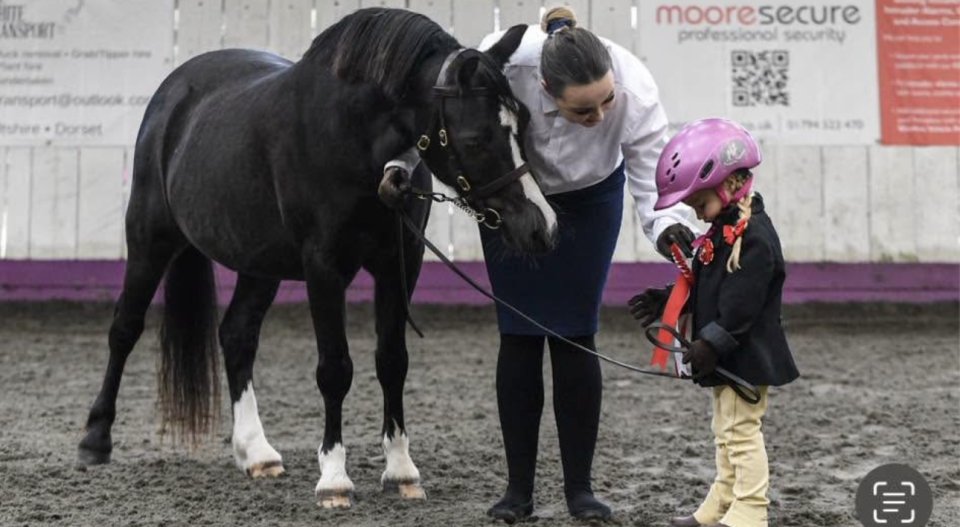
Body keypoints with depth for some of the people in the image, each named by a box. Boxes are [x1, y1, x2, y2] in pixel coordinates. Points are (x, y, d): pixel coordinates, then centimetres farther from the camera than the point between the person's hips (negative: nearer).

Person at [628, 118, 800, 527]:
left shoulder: (754, 238, -21)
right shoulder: (722, 231, 11)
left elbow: (739, 307, -25)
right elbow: (703, 288, 19)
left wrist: (711, 343, -24)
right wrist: (665, 301, 10)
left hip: (746, 356, -10)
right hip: (727, 357, 10)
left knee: (741, 431, -6)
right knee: (726, 432, 17)